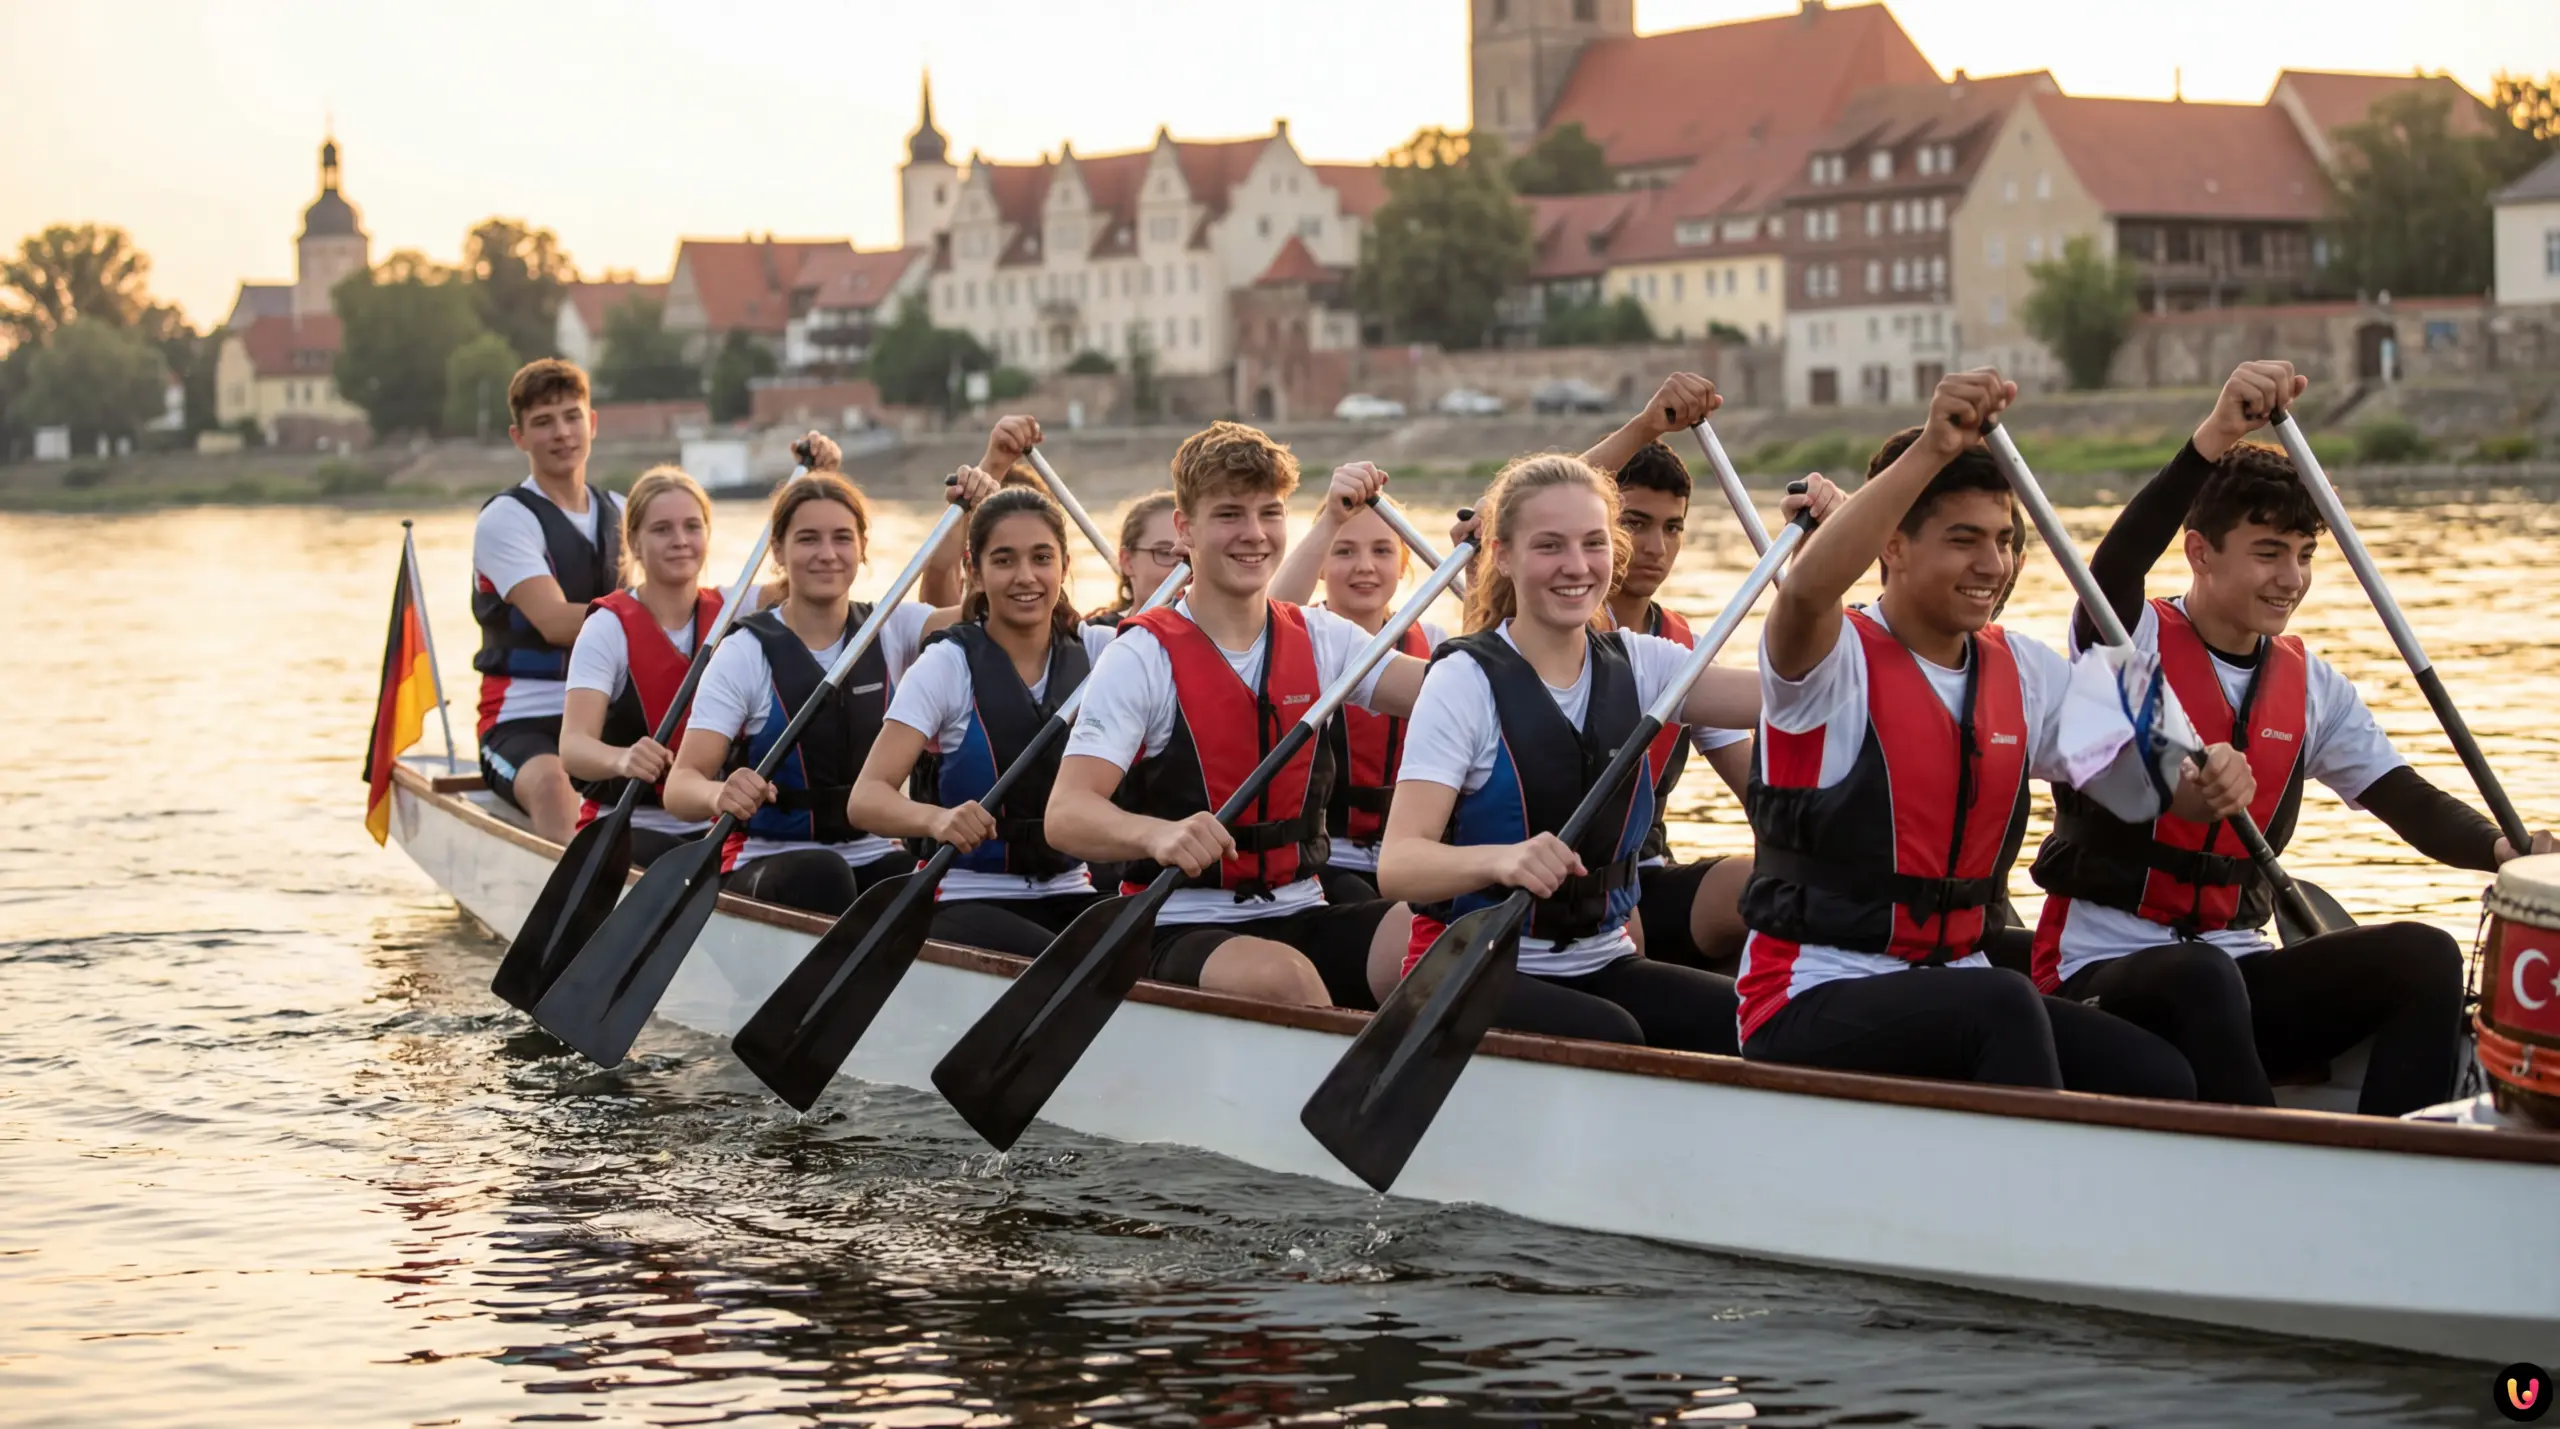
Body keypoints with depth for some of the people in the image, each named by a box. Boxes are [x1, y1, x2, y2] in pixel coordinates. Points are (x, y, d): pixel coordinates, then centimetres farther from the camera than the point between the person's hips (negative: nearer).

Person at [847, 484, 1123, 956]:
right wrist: (937, 818, -35)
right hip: (966, 903, -4)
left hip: (1070, 898, 4)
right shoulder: (948, 665, -5)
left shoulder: (1095, 652, 6)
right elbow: (866, 798, -15)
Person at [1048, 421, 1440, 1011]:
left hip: (1302, 917, 4)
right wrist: (1159, 834, -39)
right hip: (1181, 930, -4)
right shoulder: (1143, 657, -6)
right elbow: (1065, 814, -17)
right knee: (1282, 976, -36)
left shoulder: (1321, 641, 9)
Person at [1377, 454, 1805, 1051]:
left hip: (1603, 965, 5)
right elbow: (1397, 863, -21)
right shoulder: (1466, 681, -10)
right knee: (1610, 1038, -33)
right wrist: (1501, 859, -42)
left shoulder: (1637, 665, 6)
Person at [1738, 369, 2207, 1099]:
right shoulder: (1837, 662, -9)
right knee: (2005, 1005, -35)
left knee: (2159, 1079, -17)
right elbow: (1805, 593, -33)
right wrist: (1931, 451, -41)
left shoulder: (2023, 672, 12)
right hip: (1808, 1008, -6)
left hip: (1959, 993, 6)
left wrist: (2206, 784, -13)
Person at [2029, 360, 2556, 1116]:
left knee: (2423, 956, -19)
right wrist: (2214, 439, -43)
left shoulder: (2312, 686, 11)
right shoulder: (2134, 645, -5)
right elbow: (2114, 570, -29)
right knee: (2201, 976, -39)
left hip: (2237, 972, 6)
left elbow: (2410, 801, 1)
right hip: (2103, 973, -5)